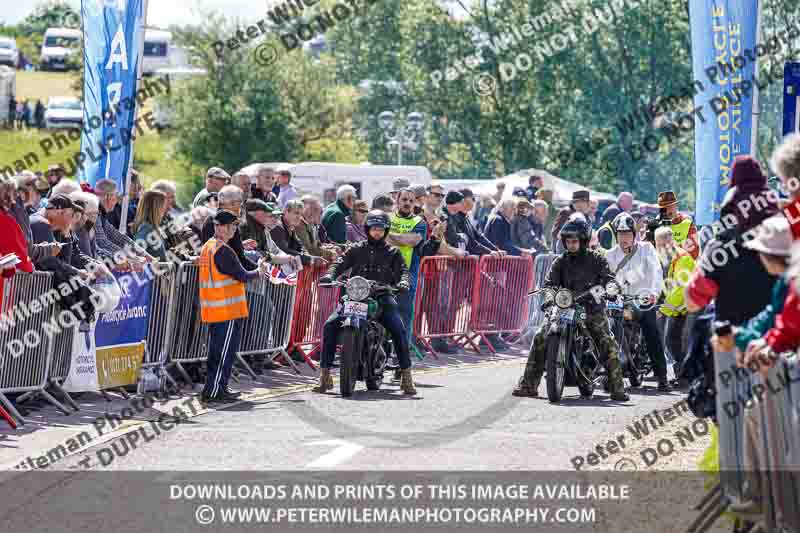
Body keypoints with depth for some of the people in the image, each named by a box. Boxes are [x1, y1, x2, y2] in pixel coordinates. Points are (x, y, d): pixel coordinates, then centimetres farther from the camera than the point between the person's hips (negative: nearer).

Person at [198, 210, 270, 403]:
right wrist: (258, 272, 1)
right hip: (228, 310, -9)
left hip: (212, 310, 9)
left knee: (217, 350, 15)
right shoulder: (223, 251, -18)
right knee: (225, 351, -4)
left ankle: (219, 388, 20)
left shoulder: (207, 247, 11)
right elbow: (242, 275, -17)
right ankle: (213, 391, -3)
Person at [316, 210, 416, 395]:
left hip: (382, 297, -1)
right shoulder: (356, 250, 17)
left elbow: (402, 270, 3)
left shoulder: (392, 252, 15)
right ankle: (324, 371, -11)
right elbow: (340, 263, 4)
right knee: (330, 326, -17)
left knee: (399, 330, -24)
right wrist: (329, 275, -17)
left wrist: (403, 282, -21)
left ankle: (406, 374, -15)